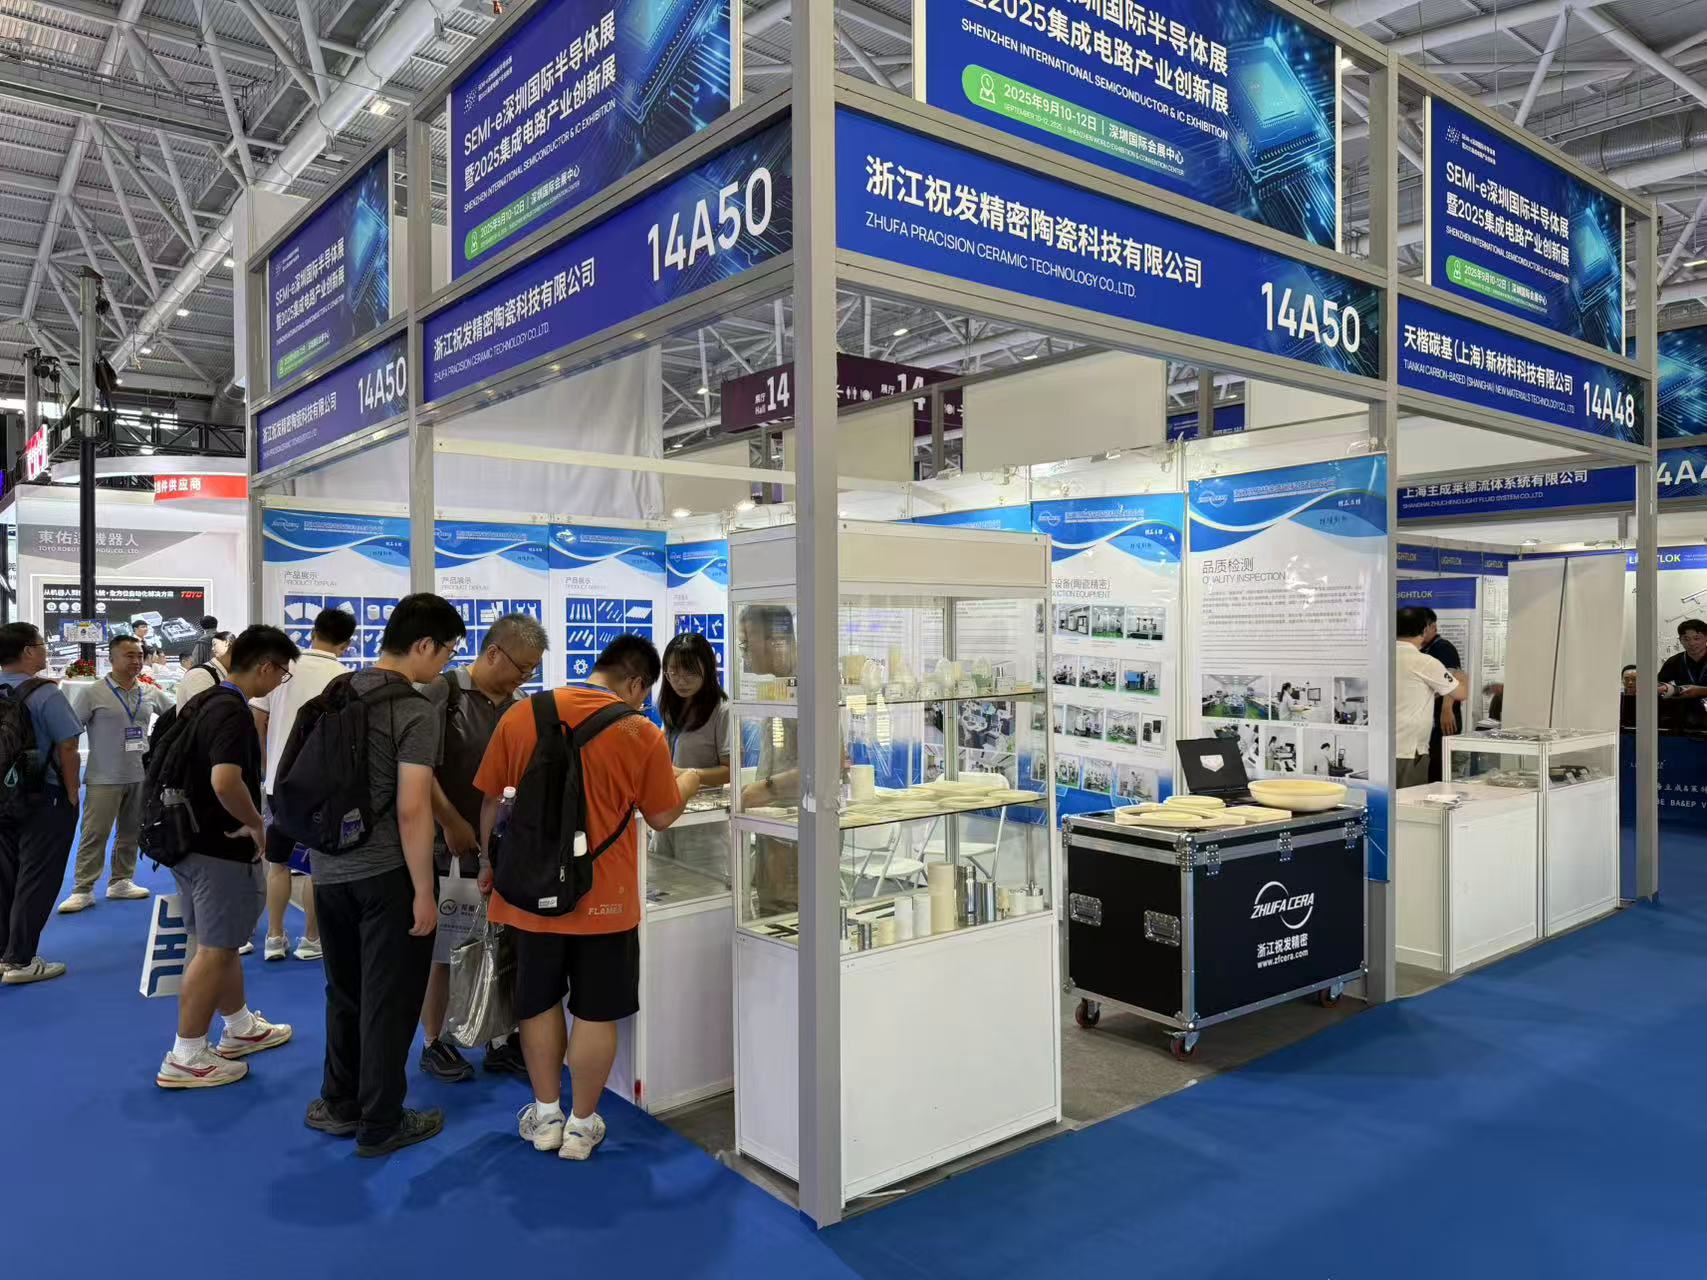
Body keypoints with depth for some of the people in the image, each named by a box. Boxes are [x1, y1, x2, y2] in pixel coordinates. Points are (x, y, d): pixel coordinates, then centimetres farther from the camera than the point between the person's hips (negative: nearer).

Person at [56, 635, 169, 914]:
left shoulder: (150, 693, 4)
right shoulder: (93, 694, -8)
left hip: (140, 776, 5)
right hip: (104, 779, -4)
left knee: (131, 833, 12)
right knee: (94, 835, -2)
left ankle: (121, 882, 24)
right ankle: (82, 890, 6)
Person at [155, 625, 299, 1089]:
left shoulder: (201, 702, 10)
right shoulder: (232, 712, -22)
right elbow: (225, 781, -36)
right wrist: (256, 824, -19)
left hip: (191, 839, 10)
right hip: (221, 848, -10)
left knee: (222, 943, 20)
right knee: (214, 950, 1)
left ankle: (241, 1029, 35)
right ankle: (185, 1059, 10)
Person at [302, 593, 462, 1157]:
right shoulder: (414, 710, -17)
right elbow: (411, 809, -22)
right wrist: (424, 893, -16)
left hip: (329, 867, 7)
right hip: (385, 873, -7)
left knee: (345, 991, 21)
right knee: (389, 999, 6)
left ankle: (339, 1104, 33)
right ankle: (380, 1125, 17)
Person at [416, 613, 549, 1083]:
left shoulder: (520, 708, 7)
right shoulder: (443, 693, -9)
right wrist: (452, 823, -15)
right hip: (448, 845, -5)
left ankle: (502, 1041, 25)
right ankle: (435, 1044, 24)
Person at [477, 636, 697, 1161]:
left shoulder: (521, 715, -3)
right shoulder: (642, 735, -10)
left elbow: (490, 800, 4)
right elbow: (661, 817, 0)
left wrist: (490, 862, 19)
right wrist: (688, 781, 20)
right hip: (603, 898, -3)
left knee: (539, 1003, 19)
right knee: (596, 1012, 11)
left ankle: (546, 1116, 30)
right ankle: (580, 1126, 21)